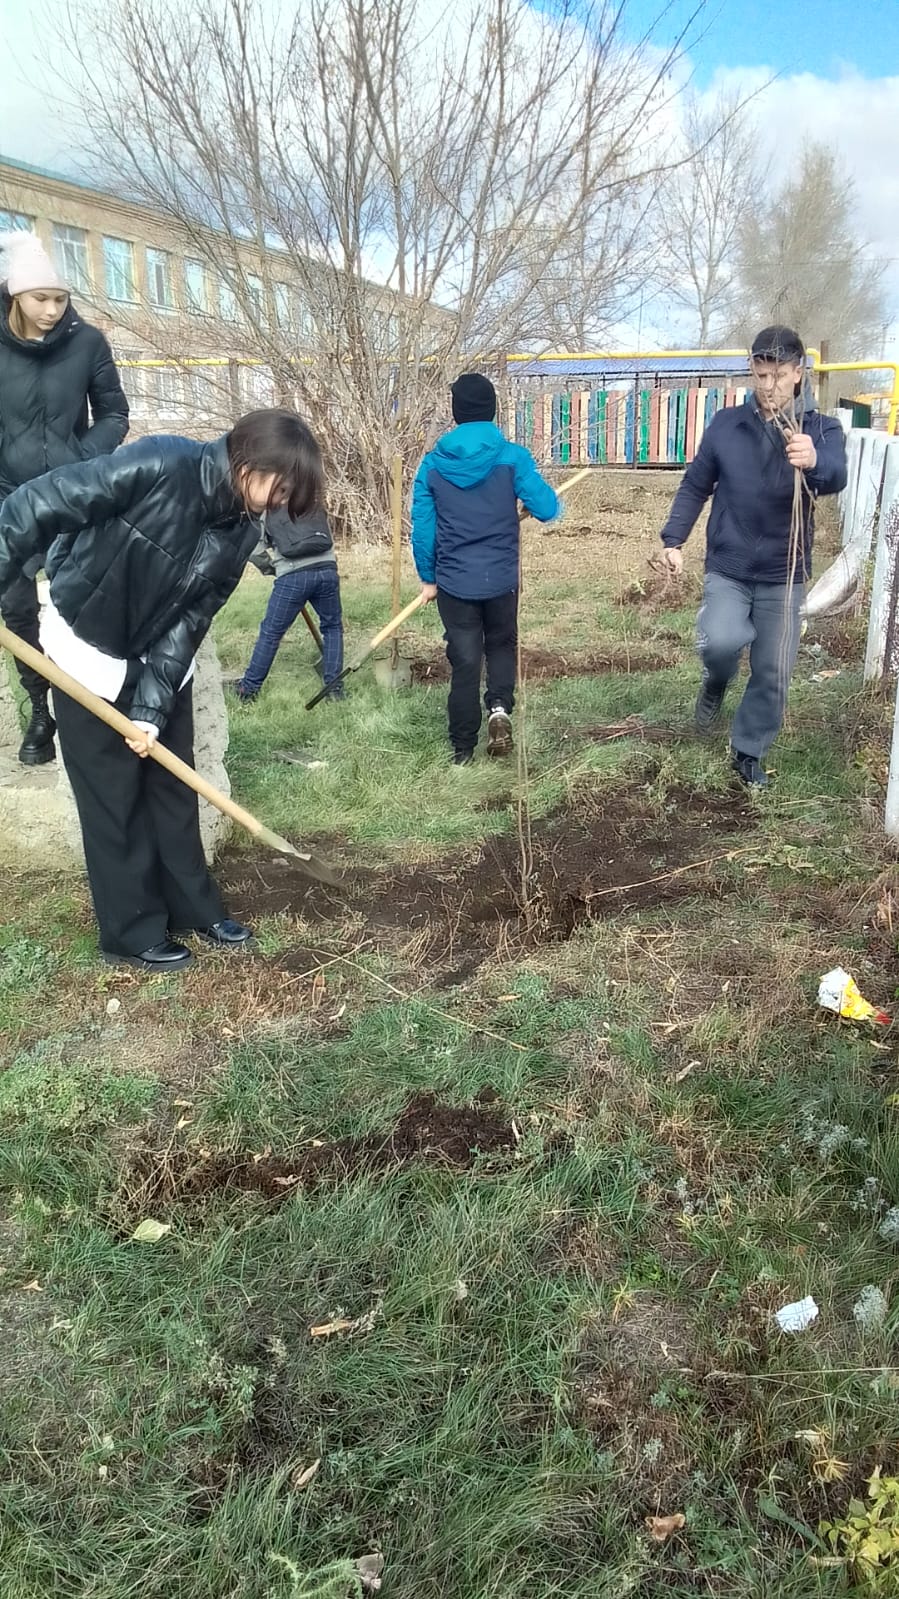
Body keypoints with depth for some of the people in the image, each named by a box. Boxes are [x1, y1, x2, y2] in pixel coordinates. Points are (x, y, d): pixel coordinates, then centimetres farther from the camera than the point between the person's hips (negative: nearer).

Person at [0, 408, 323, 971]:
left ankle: (194, 906, 30)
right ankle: (134, 930, 18)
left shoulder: (239, 533, -9)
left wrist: (152, 708, -16)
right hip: (89, 650, -6)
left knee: (173, 783, 13)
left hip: (160, 653, 6)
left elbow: (188, 623, -9)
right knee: (114, 795, 3)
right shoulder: (159, 466, -29)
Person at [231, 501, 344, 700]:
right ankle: (335, 687, 17)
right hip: (327, 570, 2)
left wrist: (272, 568, 26)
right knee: (333, 626, 20)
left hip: (292, 576, -2)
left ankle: (248, 687, 21)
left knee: (270, 632, 9)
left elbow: (254, 550, 11)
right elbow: (327, 540, 21)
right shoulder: (315, 507, 25)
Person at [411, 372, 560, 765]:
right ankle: (499, 707, -4)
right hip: (501, 579, -1)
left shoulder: (433, 462, -2)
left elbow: (422, 527, 0)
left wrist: (427, 577, 12)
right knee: (501, 645, 23)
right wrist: (556, 499, 16)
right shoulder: (511, 457, -8)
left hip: (454, 581, 1)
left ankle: (463, 750, 15)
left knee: (464, 662, 10)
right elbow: (546, 509, -9)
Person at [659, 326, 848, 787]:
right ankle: (715, 683, 9)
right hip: (727, 568, 0)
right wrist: (674, 539, -3)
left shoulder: (822, 429, -6)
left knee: (773, 674, 5)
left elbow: (836, 477, -27)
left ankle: (748, 752, 27)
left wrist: (814, 462, -50)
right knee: (720, 641, -27)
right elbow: (695, 486, 8)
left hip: (783, 576, 1)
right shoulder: (726, 424, -1)